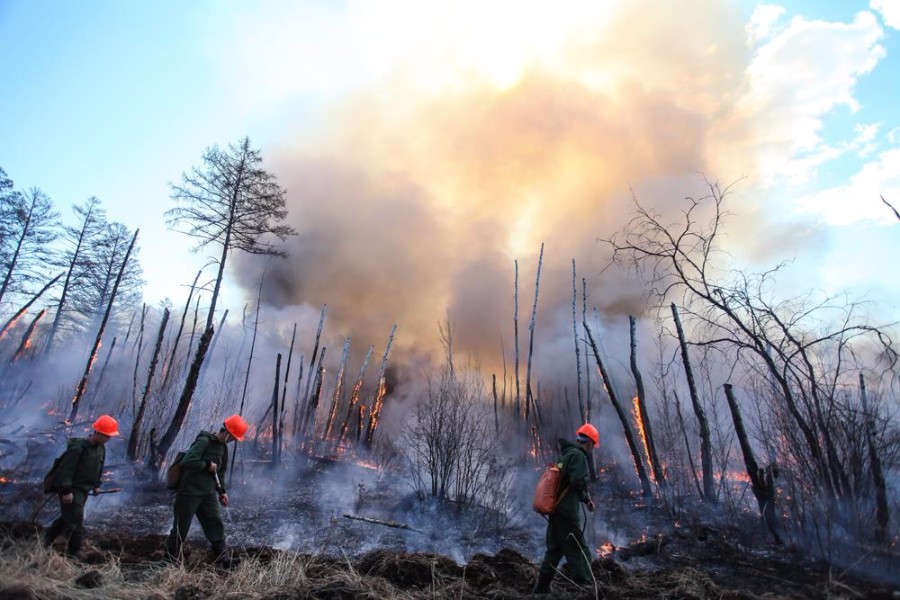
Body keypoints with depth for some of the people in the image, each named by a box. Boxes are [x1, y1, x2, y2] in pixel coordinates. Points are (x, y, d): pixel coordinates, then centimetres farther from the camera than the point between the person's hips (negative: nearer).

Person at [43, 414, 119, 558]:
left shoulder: (101, 448, 4)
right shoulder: (78, 448, -23)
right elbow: (65, 469, -22)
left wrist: (96, 485, 15)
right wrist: (66, 491, -22)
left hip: (84, 490, 8)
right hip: (71, 491, -8)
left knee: (68, 517, 22)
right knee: (76, 524, -5)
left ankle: (47, 538, 43)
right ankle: (73, 555, 7)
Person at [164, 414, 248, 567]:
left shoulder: (223, 447, 9)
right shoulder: (203, 441, -18)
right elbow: (187, 462, -28)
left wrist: (222, 491, 10)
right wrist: (207, 465, -18)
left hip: (208, 493, 8)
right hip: (189, 492, -7)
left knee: (216, 524, 6)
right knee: (181, 527, 5)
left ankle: (221, 558, 13)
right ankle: (170, 558, 23)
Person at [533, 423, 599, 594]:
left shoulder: (565, 454, 16)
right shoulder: (578, 455, -12)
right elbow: (579, 481, -24)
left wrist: (584, 499, 14)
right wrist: (586, 496, -3)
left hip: (555, 509, 9)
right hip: (567, 513, -9)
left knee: (554, 551, 17)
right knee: (580, 553, -3)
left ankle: (541, 589, 23)